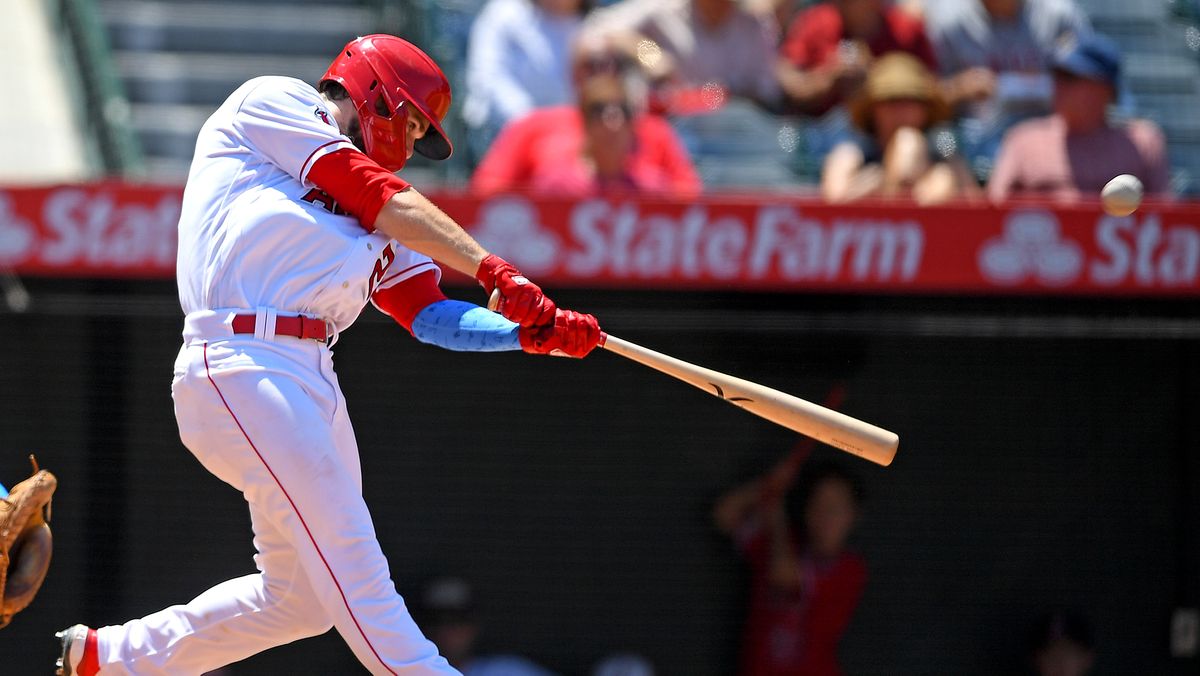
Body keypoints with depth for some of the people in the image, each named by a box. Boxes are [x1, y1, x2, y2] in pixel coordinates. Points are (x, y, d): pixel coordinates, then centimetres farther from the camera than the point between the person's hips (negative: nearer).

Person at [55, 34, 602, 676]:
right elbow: (380, 198, -2)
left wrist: (530, 332, 0)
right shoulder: (271, 104, 9)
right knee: (351, 560, -16)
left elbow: (430, 316, 17)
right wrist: (492, 269, -8)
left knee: (302, 595, 11)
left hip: (311, 380, 9)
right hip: (245, 362, -9)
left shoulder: (377, 228, 28)